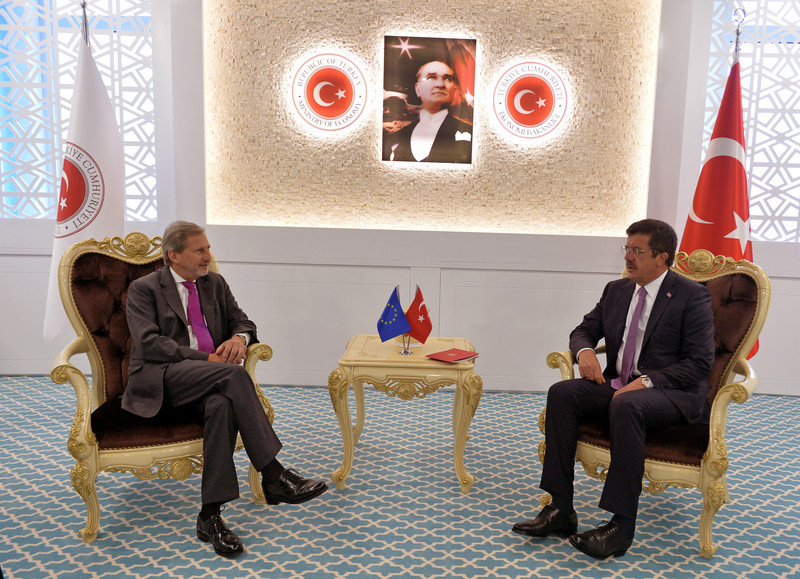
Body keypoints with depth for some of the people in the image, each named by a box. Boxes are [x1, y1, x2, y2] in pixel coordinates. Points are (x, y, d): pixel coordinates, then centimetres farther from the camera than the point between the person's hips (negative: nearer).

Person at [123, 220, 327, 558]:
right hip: (162, 381, -4)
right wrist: (205, 359, -18)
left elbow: (241, 321, 19)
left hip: (206, 381, 4)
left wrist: (240, 337, -7)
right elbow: (149, 343, -9)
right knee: (234, 374, -33)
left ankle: (210, 517, -30)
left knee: (222, 404, -35)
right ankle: (273, 477, -31)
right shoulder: (144, 289, 5)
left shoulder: (215, 284, 20)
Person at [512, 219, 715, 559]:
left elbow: (699, 363, -11)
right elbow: (584, 330, 20)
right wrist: (585, 351, -6)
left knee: (626, 405, -38)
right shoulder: (616, 290, 13)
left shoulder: (692, 296, -6)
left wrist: (646, 381, -23)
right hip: (618, 383, 6)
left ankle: (621, 526, -31)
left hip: (672, 392, -6)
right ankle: (561, 510, -19)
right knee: (561, 393, -20)